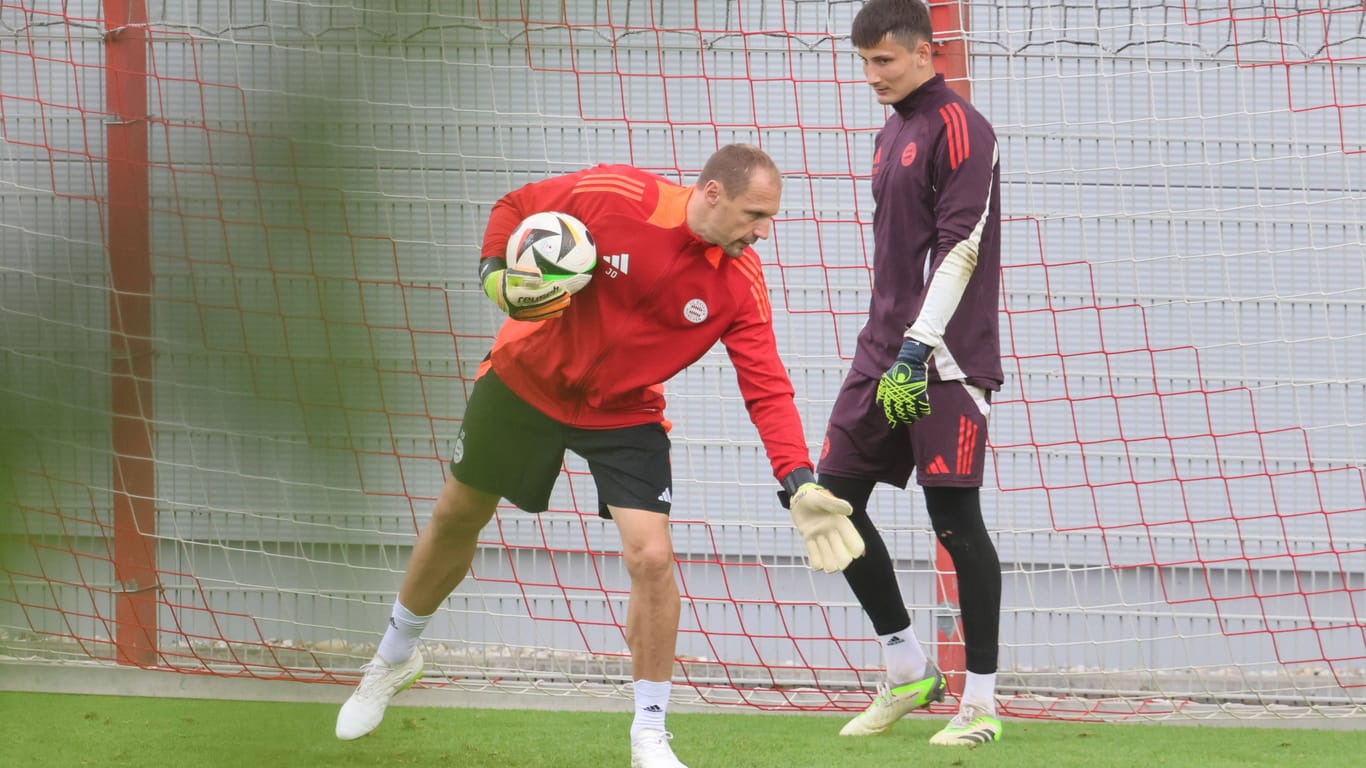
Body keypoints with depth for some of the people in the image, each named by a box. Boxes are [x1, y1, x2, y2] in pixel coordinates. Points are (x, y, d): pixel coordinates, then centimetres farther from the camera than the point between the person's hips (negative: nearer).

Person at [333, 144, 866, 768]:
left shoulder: (741, 285, -19)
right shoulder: (614, 195, -26)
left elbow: (767, 390, -21)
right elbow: (514, 208, -9)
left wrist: (800, 484, -34)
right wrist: (496, 276, -27)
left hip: (625, 414, 1)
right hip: (526, 380, 0)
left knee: (652, 559, -15)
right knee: (457, 518, 16)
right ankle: (394, 658, 44)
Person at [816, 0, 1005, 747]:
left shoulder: (959, 129, -10)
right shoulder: (891, 133, 17)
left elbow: (959, 249, -17)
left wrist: (916, 354, -21)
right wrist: (887, 348, 19)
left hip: (944, 359, -9)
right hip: (885, 349, 9)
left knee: (955, 517, -7)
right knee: (835, 495, 5)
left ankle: (981, 702, -1)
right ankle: (908, 673, 16)